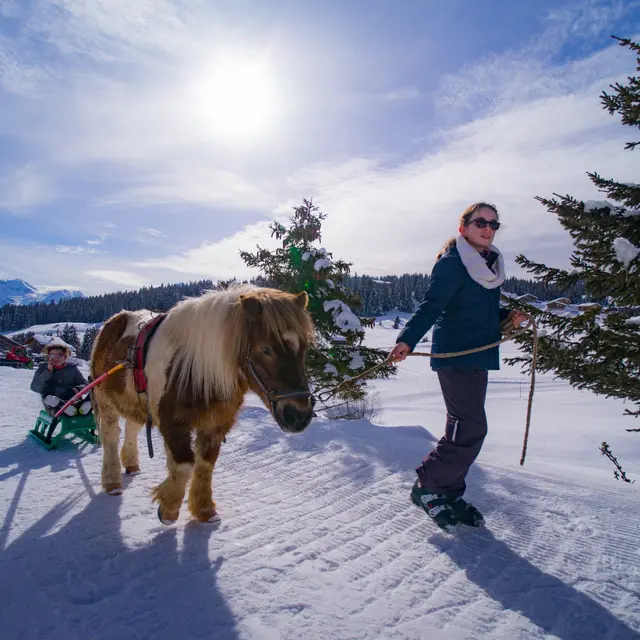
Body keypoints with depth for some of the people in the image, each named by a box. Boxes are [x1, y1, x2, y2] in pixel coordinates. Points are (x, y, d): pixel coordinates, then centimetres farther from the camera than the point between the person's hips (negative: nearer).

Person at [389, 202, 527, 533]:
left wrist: (508, 317, 5)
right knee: (470, 428, -11)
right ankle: (427, 487, 4)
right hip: (454, 355, -9)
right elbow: (431, 305, -21)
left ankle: (450, 493, 26)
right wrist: (407, 339, -35)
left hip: (478, 356, 9)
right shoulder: (451, 263, -12)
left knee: (465, 428, 13)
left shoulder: (491, 264, 15)